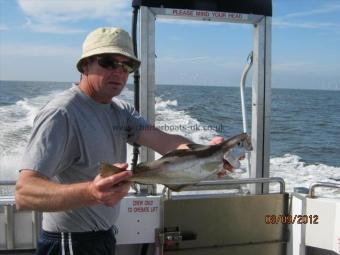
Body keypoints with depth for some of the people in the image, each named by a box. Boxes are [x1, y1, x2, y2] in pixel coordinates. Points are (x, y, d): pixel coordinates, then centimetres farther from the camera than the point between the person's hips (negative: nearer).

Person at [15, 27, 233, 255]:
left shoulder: (121, 111, 2)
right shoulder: (60, 114, -22)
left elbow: (163, 140, -13)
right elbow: (24, 193, -32)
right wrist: (91, 193, -49)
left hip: (105, 236, 7)